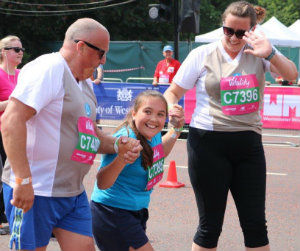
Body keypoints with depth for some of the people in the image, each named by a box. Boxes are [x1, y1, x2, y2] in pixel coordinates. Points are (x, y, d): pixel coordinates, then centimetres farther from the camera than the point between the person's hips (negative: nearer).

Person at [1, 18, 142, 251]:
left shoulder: (85, 83, 17)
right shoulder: (48, 69, -14)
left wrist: (116, 144, 5)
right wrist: (23, 180, -27)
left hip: (74, 193, 9)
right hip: (34, 192, -9)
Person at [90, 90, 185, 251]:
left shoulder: (153, 134, 1)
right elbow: (102, 183, -32)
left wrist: (176, 129, 15)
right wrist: (121, 159, -48)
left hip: (136, 212, 9)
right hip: (111, 213, -9)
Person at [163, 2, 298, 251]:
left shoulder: (258, 53, 4)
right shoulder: (202, 54, 0)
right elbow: (173, 92, 6)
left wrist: (269, 53, -25)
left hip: (249, 144, 2)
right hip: (209, 144, -2)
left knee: (255, 223, 5)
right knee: (211, 225, 3)